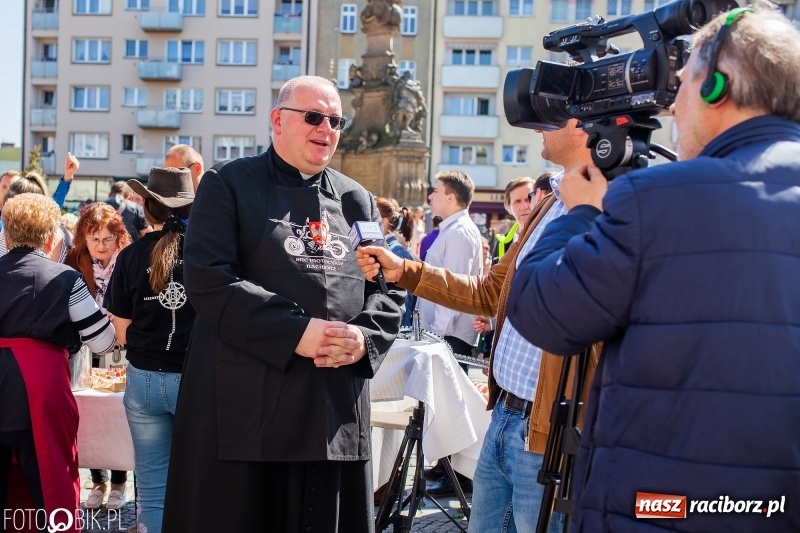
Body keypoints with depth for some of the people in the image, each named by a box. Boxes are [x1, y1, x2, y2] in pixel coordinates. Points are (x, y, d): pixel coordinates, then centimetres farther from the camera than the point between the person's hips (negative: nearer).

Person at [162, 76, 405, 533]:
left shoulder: (358, 201, 16)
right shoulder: (229, 184, 2)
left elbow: (391, 290, 12)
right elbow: (209, 280, -11)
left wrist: (365, 337, -9)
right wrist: (295, 332, -18)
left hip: (336, 412, 4)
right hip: (244, 407, -4)